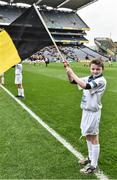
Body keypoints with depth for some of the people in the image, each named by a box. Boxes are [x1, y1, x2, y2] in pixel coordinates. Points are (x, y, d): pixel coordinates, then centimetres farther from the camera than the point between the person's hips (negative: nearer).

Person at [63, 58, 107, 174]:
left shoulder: (101, 80, -17)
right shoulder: (89, 78, 6)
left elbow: (85, 86, -31)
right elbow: (72, 81, 11)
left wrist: (72, 73, -23)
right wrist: (68, 69, -5)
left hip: (93, 112, -8)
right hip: (86, 110, 8)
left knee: (93, 138, 1)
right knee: (88, 136, 19)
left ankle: (93, 166, 13)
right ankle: (91, 158, 37)